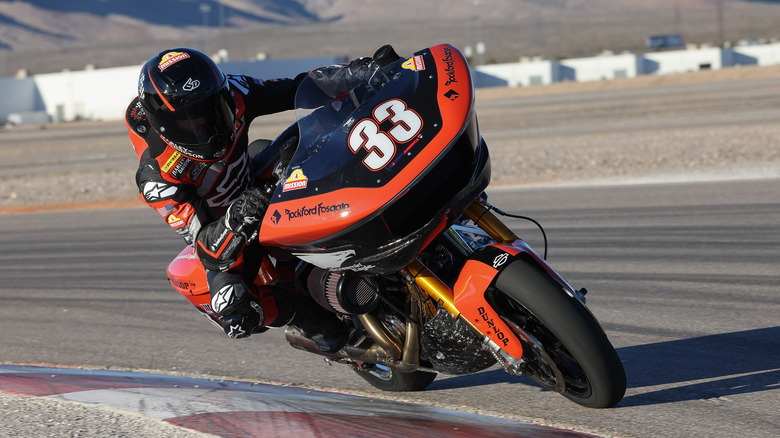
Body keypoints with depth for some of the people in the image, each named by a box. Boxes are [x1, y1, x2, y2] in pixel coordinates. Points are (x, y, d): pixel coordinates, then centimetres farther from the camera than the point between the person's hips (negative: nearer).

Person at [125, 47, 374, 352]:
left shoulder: (230, 95, -22)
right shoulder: (156, 177, -32)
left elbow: (297, 88, -13)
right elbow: (200, 239, -34)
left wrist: (353, 73, -28)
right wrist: (234, 222, -54)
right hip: (220, 234, -5)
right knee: (237, 315, -33)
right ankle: (308, 316, -8)